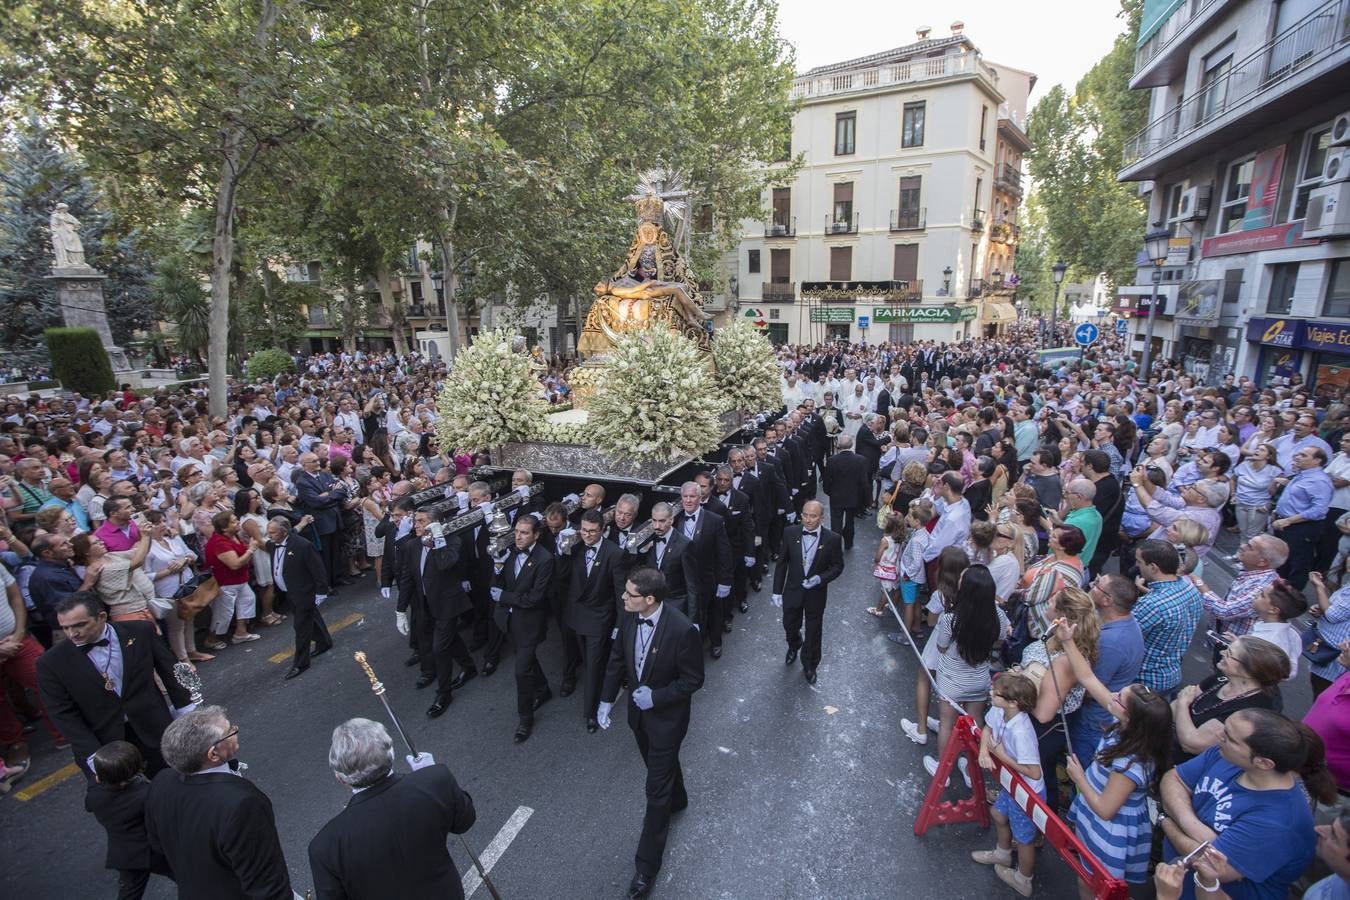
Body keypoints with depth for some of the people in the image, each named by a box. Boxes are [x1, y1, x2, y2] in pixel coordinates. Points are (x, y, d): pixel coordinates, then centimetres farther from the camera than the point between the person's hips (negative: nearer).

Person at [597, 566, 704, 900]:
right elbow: (617, 659, 1)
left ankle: (647, 863, 25)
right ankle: (676, 800, 60)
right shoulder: (630, 617, -15)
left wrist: (656, 697, -25)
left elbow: (693, 679, -20)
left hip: (666, 716, -6)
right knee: (661, 765, 30)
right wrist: (606, 700, -1)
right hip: (639, 710, 6)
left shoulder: (682, 630, -33)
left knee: (656, 788, 6)